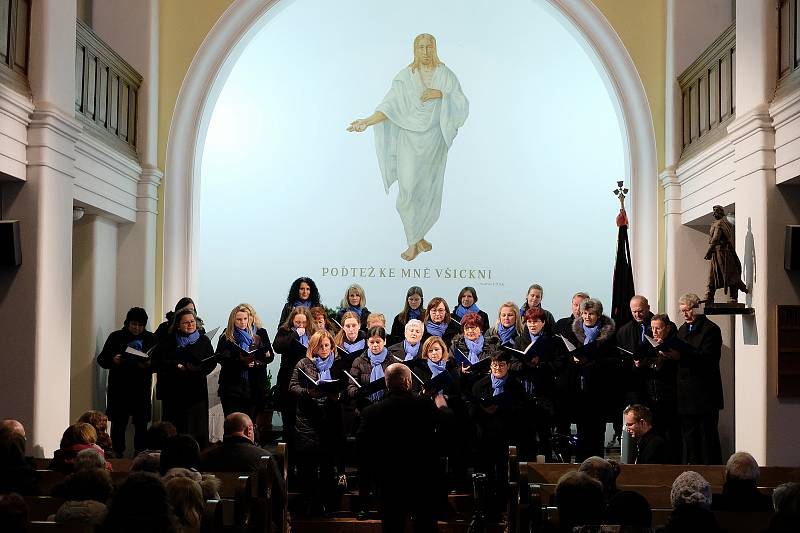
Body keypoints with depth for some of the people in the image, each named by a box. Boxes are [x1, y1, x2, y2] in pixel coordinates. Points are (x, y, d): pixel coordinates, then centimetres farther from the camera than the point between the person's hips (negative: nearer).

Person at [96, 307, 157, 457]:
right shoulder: (116, 337, 6)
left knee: (141, 422, 0)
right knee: (118, 422, -2)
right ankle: (117, 451, 6)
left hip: (142, 387, 1)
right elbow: (101, 359, 5)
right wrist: (113, 360, -15)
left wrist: (150, 364, -16)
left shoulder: (151, 339, 8)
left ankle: (140, 451, 8)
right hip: (119, 387, -1)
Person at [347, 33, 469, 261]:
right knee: (408, 189, -9)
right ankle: (414, 242, 0)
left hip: (434, 140, 1)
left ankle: (419, 236, 23)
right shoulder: (405, 77, -1)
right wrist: (367, 121, -23)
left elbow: (462, 104, -1)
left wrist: (441, 94, -16)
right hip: (409, 140, -1)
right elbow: (390, 106, -9)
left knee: (429, 189, 6)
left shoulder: (445, 75, 2)